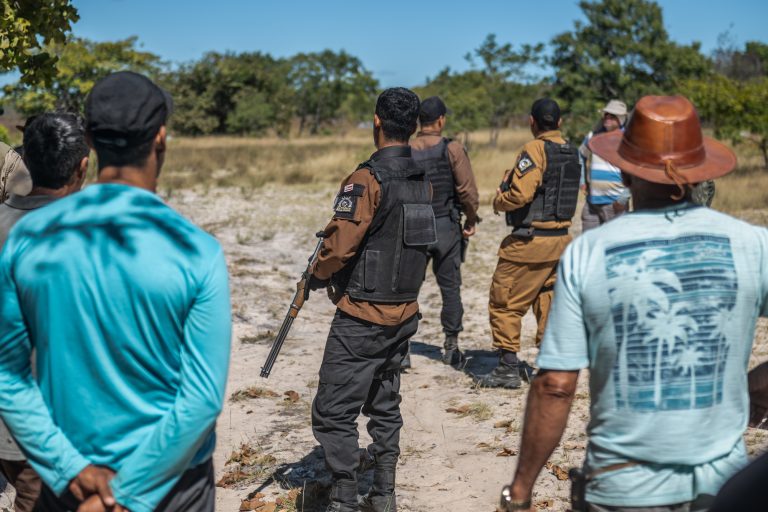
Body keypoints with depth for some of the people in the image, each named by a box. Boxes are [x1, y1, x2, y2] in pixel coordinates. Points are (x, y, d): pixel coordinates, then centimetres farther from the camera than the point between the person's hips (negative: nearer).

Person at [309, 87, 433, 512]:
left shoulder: (368, 179, -17)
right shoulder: (424, 180, 6)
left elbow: (340, 245, -20)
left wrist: (317, 275, -1)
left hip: (362, 317, -8)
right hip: (405, 313, 8)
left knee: (334, 413, -2)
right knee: (384, 405, 18)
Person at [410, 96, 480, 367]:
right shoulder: (452, 150, -9)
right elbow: (468, 191, -10)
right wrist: (471, 221, 4)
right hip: (446, 227, -1)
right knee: (450, 287, 10)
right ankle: (451, 346, 16)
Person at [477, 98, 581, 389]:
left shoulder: (535, 150, -15)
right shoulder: (572, 153, 9)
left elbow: (520, 194, -24)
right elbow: (563, 195, 12)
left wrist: (498, 202, -5)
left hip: (530, 241, -8)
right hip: (561, 238, 8)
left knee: (504, 303, 3)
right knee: (547, 302, 17)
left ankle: (508, 368, 5)